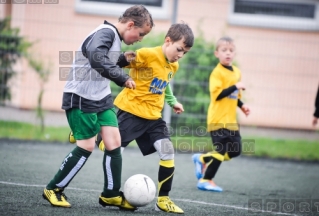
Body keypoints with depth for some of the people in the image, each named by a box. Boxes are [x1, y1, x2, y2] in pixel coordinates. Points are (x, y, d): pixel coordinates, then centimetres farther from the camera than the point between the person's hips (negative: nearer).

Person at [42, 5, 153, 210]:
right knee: (86, 147, -6)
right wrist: (123, 77, -37)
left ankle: (111, 194, 12)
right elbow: (96, 59, -37)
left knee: (114, 142, 2)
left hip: (102, 98, 9)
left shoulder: (115, 38, 11)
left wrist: (123, 60, 5)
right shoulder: (106, 32, -19)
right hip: (81, 98, -9)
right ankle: (54, 189, 10)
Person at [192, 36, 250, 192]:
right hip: (218, 119, -8)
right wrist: (235, 87, -25)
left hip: (231, 120, 8)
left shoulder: (236, 72, 13)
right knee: (221, 151, -8)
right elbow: (216, 94, -22)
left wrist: (242, 106, 10)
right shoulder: (217, 72, -13)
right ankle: (205, 180, 6)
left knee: (235, 151, 9)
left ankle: (202, 159, 23)